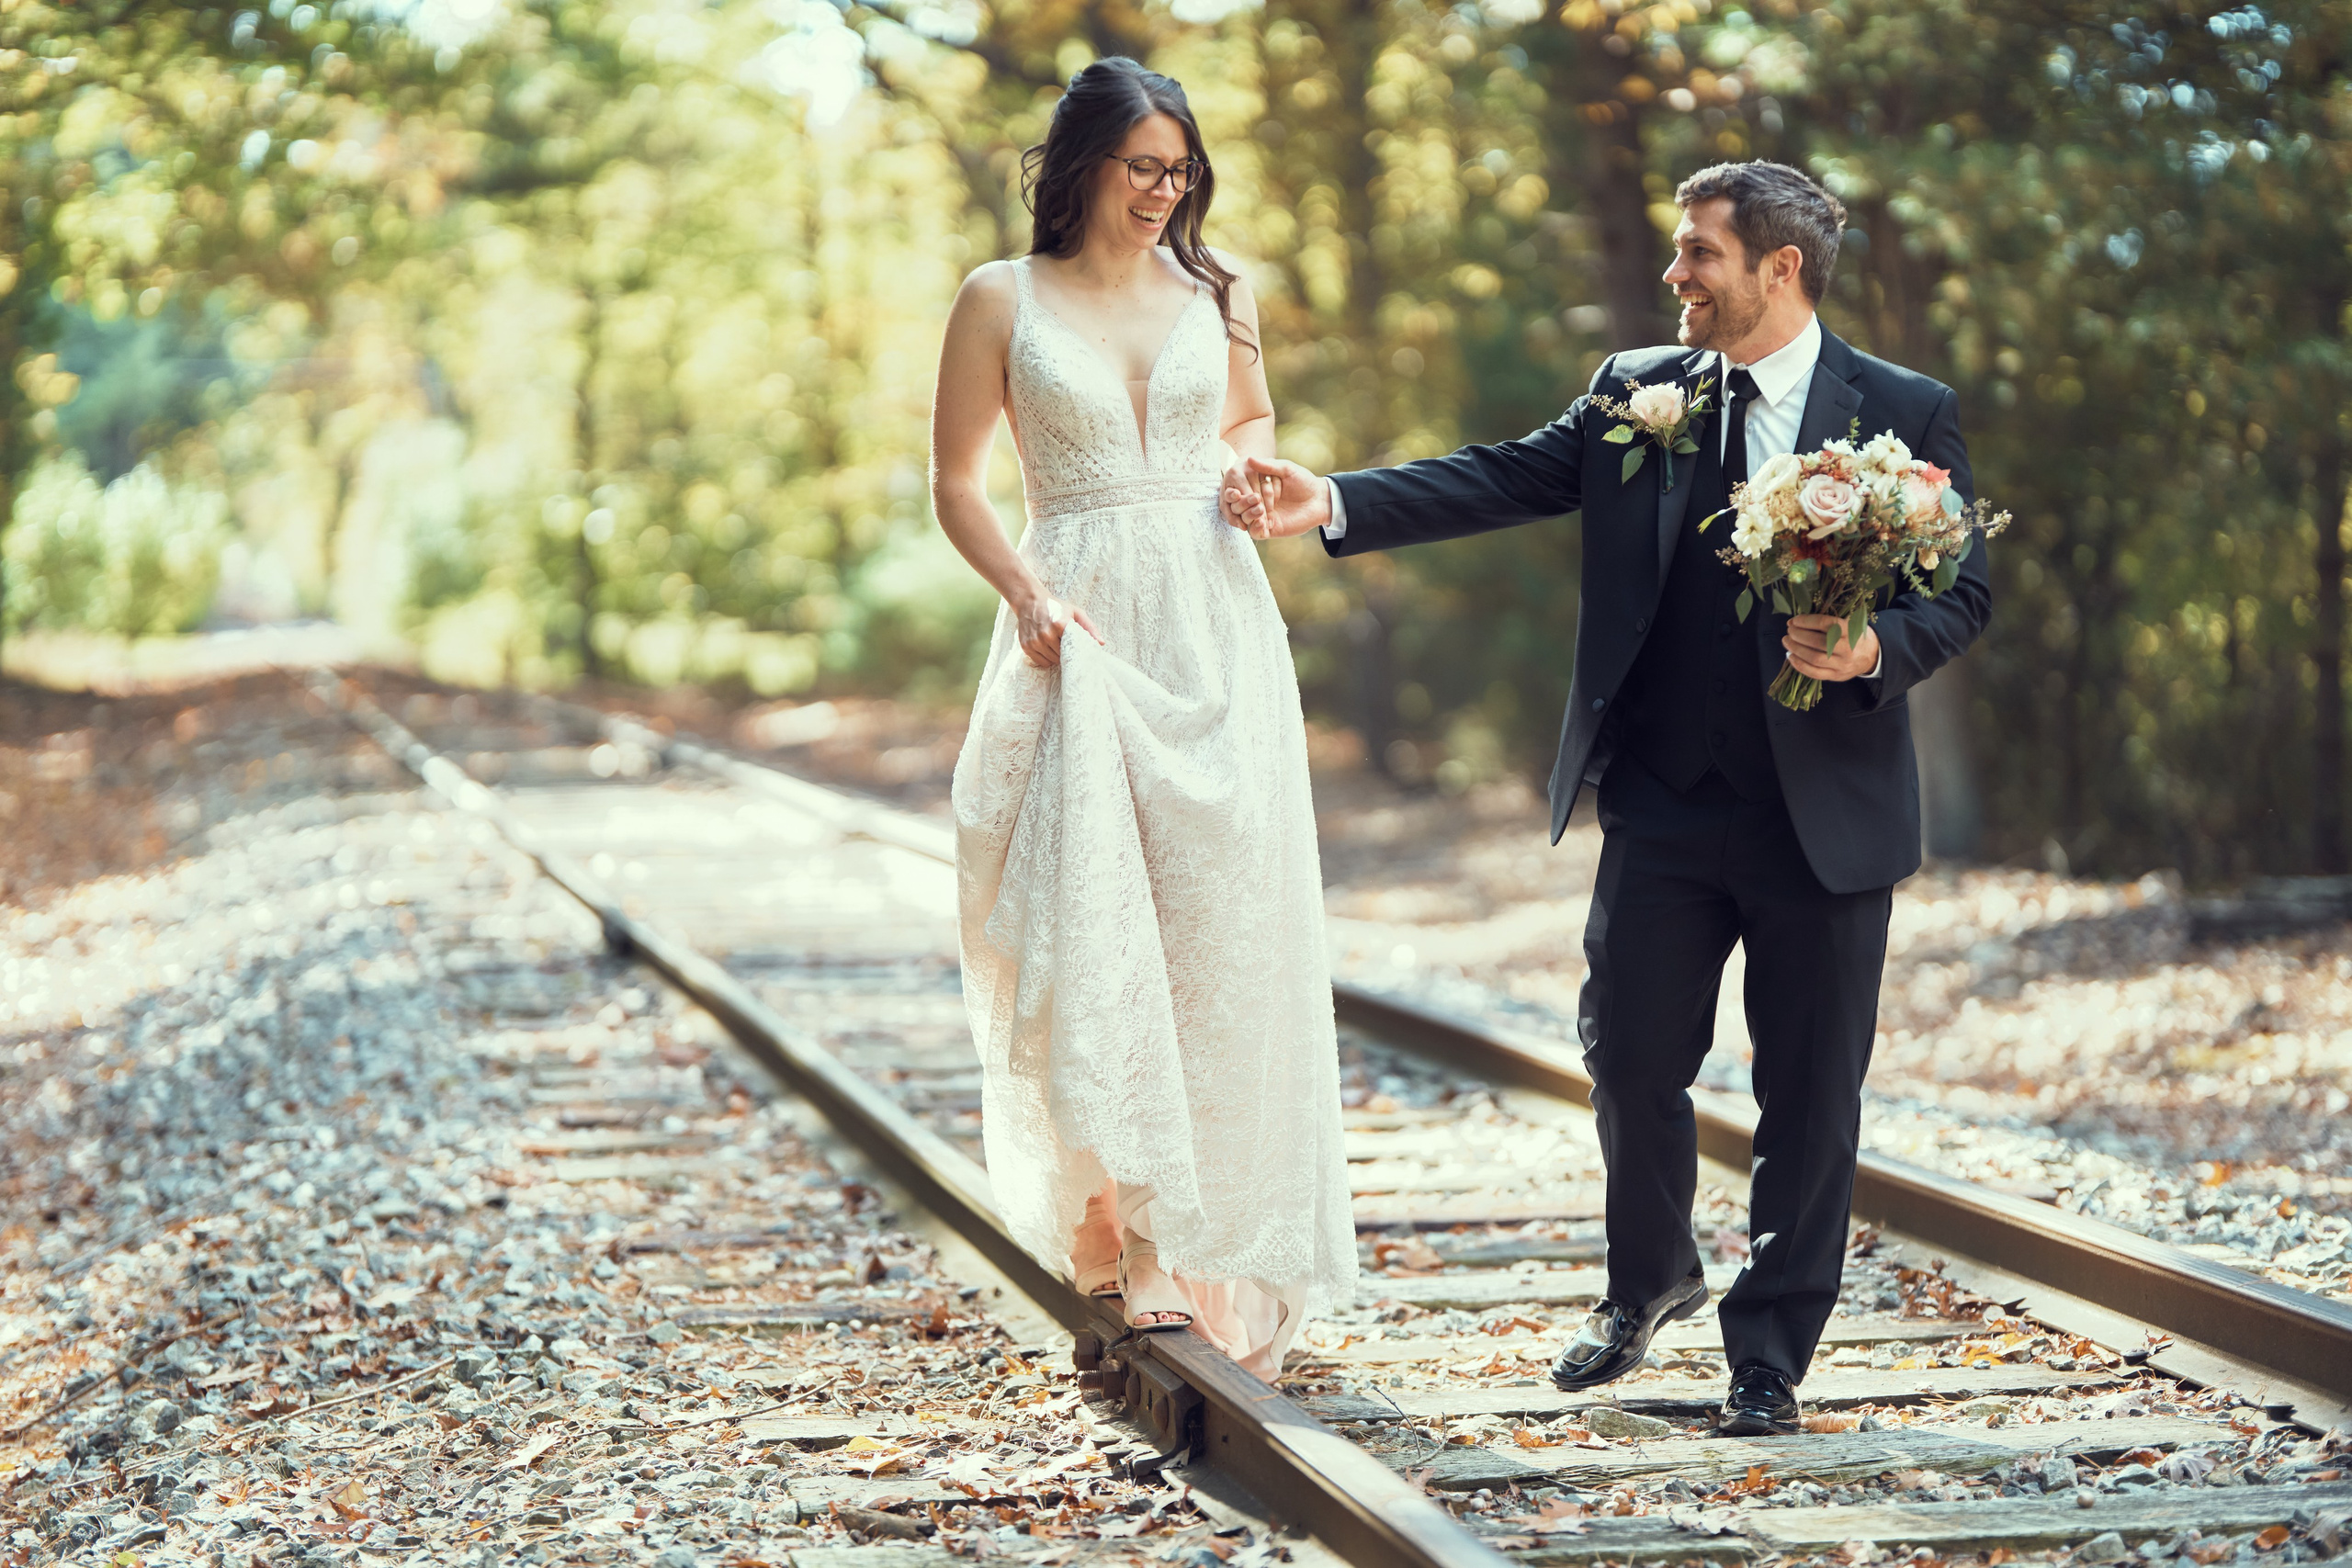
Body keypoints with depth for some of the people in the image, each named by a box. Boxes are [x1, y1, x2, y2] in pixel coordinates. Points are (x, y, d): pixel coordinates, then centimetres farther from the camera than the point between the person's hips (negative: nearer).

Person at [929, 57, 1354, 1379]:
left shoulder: (1217, 290, 11)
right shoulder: (1003, 300, 4)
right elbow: (957, 483, 6)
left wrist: (1254, 468, 3)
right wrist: (1027, 592, -11)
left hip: (1216, 625, 2)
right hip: (1083, 626, -2)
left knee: (1224, 921, -2)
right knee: (1092, 923, -9)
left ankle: (1213, 1245, 6)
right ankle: (1128, 1223, 0)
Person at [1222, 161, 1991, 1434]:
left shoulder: (1907, 414, -1)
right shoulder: (1636, 392, 7)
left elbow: (1962, 593, 0)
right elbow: (1501, 481, 0)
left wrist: (1877, 648, -20)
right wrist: (1333, 504, -12)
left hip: (1827, 814, -2)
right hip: (1661, 811, 2)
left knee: (1809, 1095, 5)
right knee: (1631, 1059, 7)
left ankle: (1768, 1354, 20)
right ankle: (1649, 1278, 34)